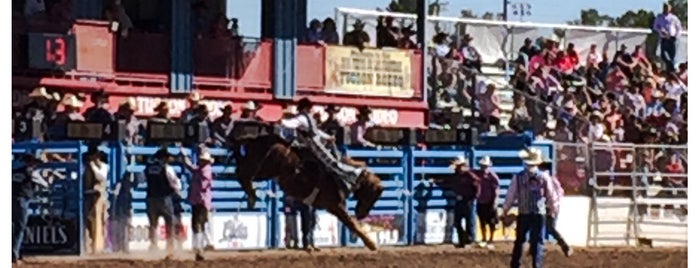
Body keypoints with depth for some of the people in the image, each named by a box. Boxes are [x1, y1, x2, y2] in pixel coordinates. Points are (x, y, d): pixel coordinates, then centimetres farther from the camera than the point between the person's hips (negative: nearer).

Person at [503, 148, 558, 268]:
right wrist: (554, 209, 19)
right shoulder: (544, 177, -4)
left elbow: (511, 195, 1)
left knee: (519, 241, 14)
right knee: (538, 242, 3)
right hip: (540, 214, -1)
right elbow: (551, 196, 4)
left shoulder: (518, 177, -5)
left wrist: (505, 210, 13)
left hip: (523, 215, 1)